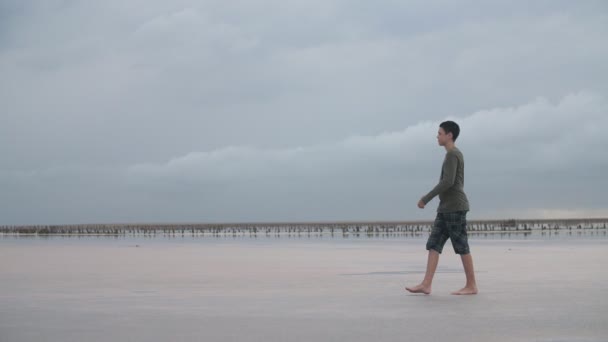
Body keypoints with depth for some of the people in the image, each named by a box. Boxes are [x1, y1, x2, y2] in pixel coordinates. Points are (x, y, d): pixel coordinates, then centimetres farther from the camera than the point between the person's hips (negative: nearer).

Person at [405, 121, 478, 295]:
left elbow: (448, 182, -21)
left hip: (455, 207, -9)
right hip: (446, 209, 9)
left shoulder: (452, 155, -11)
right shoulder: (456, 155, 20)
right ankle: (426, 284, -5)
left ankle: (471, 285, 5)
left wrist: (426, 198, -16)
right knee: (434, 244, 1)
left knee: (462, 246, -3)